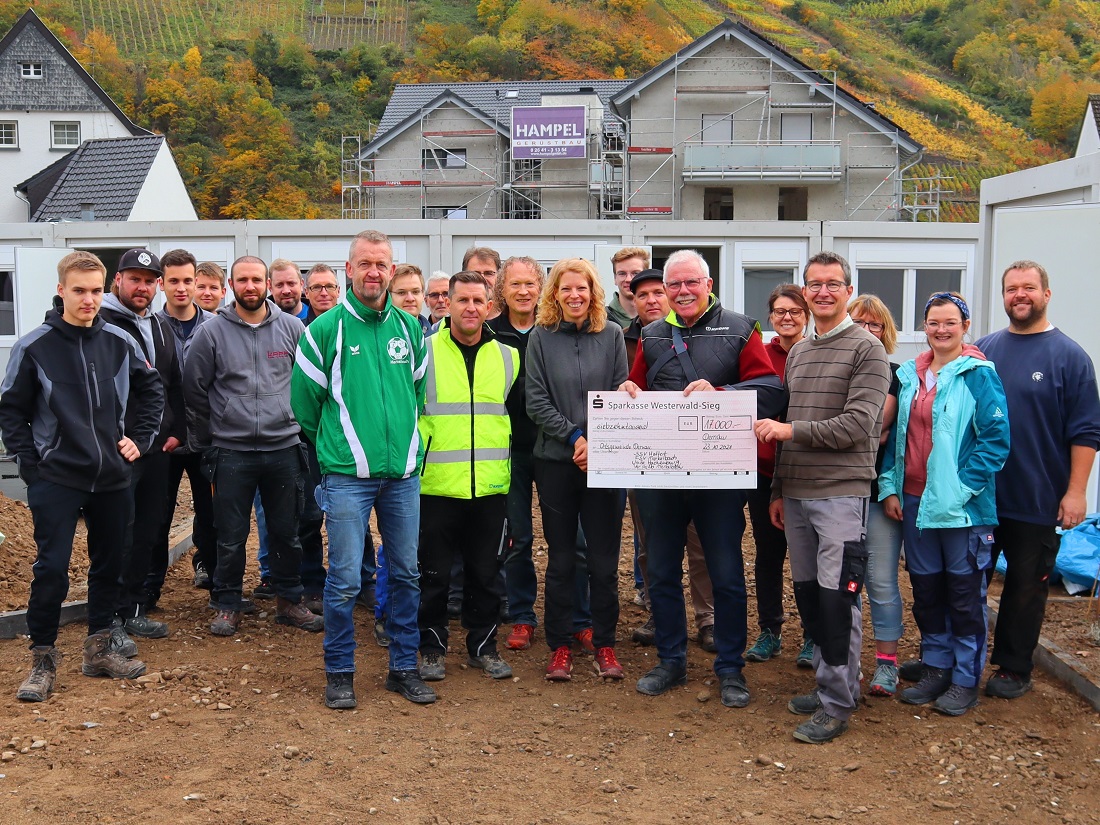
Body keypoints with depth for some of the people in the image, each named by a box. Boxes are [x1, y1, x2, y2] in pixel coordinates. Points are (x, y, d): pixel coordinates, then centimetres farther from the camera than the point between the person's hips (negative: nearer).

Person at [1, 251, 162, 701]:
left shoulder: (120, 342, 2)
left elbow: (151, 390, 16)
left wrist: (140, 438, 7)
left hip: (112, 478, 4)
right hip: (55, 479, -4)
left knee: (109, 565, 12)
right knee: (51, 569, -5)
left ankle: (99, 648, 26)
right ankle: (43, 660, 9)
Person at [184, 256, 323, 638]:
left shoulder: (292, 327, 3)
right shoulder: (211, 331, -1)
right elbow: (194, 388, 5)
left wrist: (295, 422, 8)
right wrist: (210, 439, 5)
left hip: (284, 448, 2)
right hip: (230, 452, -1)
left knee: (287, 533, 10)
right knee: (231, 538, 5)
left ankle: (289, 600, 24)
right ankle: (227, 605, 20)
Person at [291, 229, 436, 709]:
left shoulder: (410, 328, 8)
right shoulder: (326, 329, -3)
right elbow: (304, 399, 3)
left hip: (404, 472, 4)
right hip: (347, 474, -4)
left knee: (406, 573, 10)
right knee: (345, 579, -2)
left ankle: (404, 667, 22)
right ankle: (339, 673, 14)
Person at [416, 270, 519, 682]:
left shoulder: (508, 357, 8)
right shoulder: (424, 352, -1)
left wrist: (511, 466, 16)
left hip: (490, 486, 3)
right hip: (437, 483, -2)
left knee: (485, 572, 11)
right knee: (434, 572, 6)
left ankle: (484, 645, 25)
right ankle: (432, 647, 20)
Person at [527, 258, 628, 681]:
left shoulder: (612, 335, 4)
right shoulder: (541, 337, 2)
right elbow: (536, 401, -3)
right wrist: (575, 437, -12)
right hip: (556, 460, 0)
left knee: (604, 559, 5)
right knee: (560, 559, 7)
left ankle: (605, 645, 18)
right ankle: (559, 647, 17)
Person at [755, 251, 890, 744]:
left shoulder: (866, 349, -4)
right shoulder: (797, 354, 17)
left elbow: (857, 425, -14)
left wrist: (792, 430, -13)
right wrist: (778, 489, 18)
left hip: (841, 494, -7)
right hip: (796, 495, 7)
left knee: (837, 598, -5)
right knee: (808, 593, 12)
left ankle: (838, 703, 5)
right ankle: (826, 682, 25)